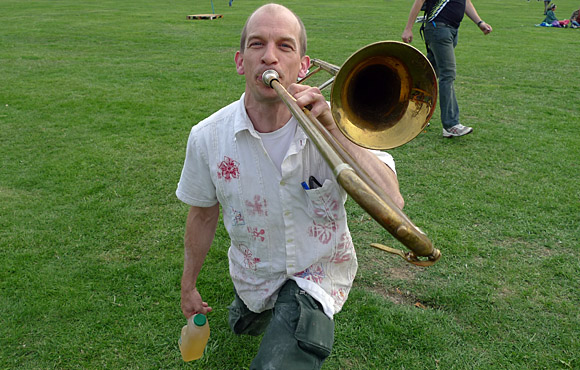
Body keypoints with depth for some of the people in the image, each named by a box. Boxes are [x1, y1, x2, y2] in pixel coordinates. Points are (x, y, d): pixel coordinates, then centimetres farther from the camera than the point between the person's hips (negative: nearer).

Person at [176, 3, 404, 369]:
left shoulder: (331, 123, -24)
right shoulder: (207, 137, -18)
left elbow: (391, 202, -36)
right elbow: (203, 215, -2)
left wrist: (332, 128, -44)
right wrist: (189, 285, 8)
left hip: (317, 271, -3)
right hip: (252, 274, 4)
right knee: (243, 326, 34)